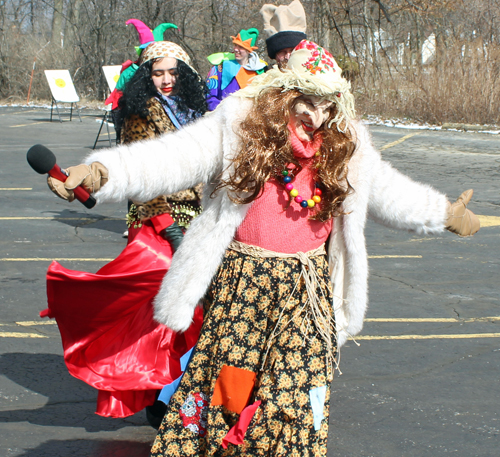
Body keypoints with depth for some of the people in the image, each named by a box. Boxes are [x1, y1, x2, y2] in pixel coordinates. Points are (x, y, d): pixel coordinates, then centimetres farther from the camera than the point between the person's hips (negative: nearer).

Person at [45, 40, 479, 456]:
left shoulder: (345, 147, 8)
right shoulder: (237, 127, -5)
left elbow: (388, 190, 24)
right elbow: (171, 159, -13)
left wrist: (444, 213, 31)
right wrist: (100, 172, -26)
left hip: (308, 292, 3)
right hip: (242, 280, -3)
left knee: (298, 392, 1)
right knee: (221, 381, 1)